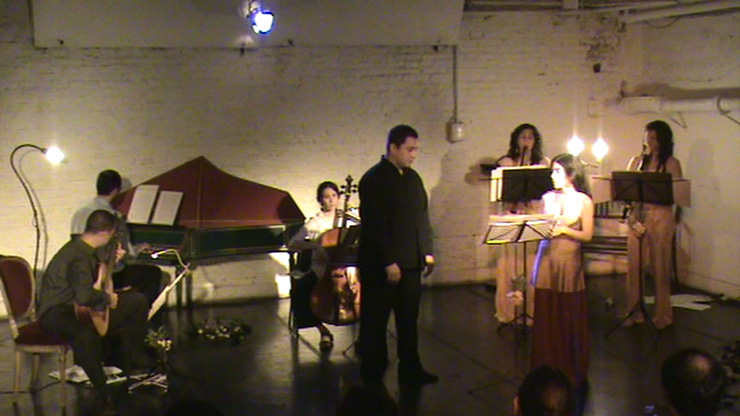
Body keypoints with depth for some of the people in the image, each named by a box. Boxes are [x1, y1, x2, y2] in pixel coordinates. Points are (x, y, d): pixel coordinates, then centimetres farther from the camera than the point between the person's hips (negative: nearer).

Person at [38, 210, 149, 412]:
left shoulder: (86, 249, 5)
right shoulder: (78, 256, -27)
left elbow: (97, 274, 24)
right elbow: (84, 295, -40)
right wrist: (108, 298, -22)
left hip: (77, 305, 11)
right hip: (57, 312, -11)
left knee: (138, 301, 10)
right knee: (84, 334, -47)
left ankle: (131, 363, 18)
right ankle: (101, 392, -32)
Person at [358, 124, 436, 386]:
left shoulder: (412, 177, 12)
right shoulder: (374, 180, -13)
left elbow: (422, 216, 17)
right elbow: (374, 226, -18)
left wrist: (427, 252, 11)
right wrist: (389, 263, -20)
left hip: (411, 263, 8)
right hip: (381, 266, -7)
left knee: (409, 320, 15)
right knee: (375, 323, 4)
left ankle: (410, 370, 25)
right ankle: (372, 376, 15)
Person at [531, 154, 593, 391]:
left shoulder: (583, 201, -1)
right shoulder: (547, 198, 9)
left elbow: (587, 235, -3)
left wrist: (564, 230, -15)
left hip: (570, 262, -3)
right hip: (547, 260, 3)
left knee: (571, 316, 2)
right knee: (546, 316, 3)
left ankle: (572, 371, 15)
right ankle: (548, 369, 13)